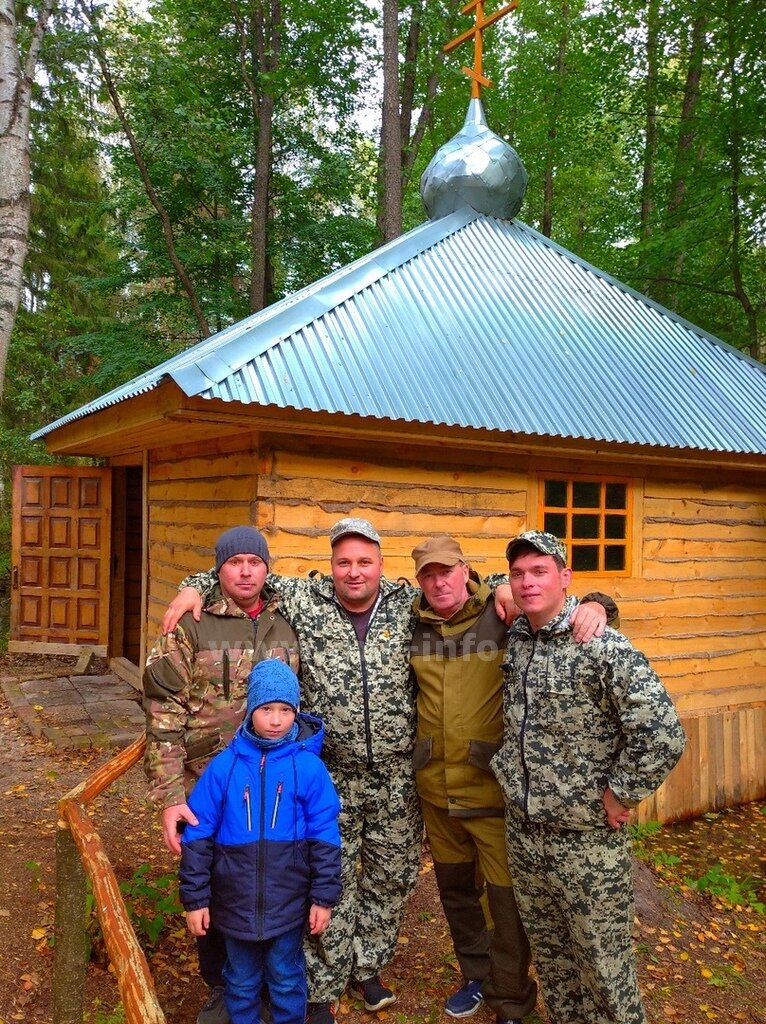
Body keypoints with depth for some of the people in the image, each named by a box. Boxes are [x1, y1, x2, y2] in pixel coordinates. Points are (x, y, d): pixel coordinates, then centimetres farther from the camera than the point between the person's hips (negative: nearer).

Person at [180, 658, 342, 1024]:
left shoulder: (308, 767, -13)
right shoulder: (224, 766, -10)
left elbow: (325, 837, -7)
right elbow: (198, 836, -3)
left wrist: (324, 897, -4)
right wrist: (195, 898, -1)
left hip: (288, 901, -1)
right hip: (236, 901, 1)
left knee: (286, 980, 18)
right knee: (241, 981, 21)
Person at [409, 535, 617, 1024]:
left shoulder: (503, 616, -12)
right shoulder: (412, 626, 0)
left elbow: (572, 608, -7)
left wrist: (595, 605, -28)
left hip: (494, 787, -4)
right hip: (435, 790, 5)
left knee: (506, 897, 7)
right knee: (454, 889, 22)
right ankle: (477, 976, 47)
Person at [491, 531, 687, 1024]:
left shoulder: (603, 646, -21)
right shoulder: (513, 639, 0)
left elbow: (663, 734, -25)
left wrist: (620, 795, -17)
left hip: (588, 840, -6)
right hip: (522, 831, 6)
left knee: (604, 962, 13)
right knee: (549, 952, 23)